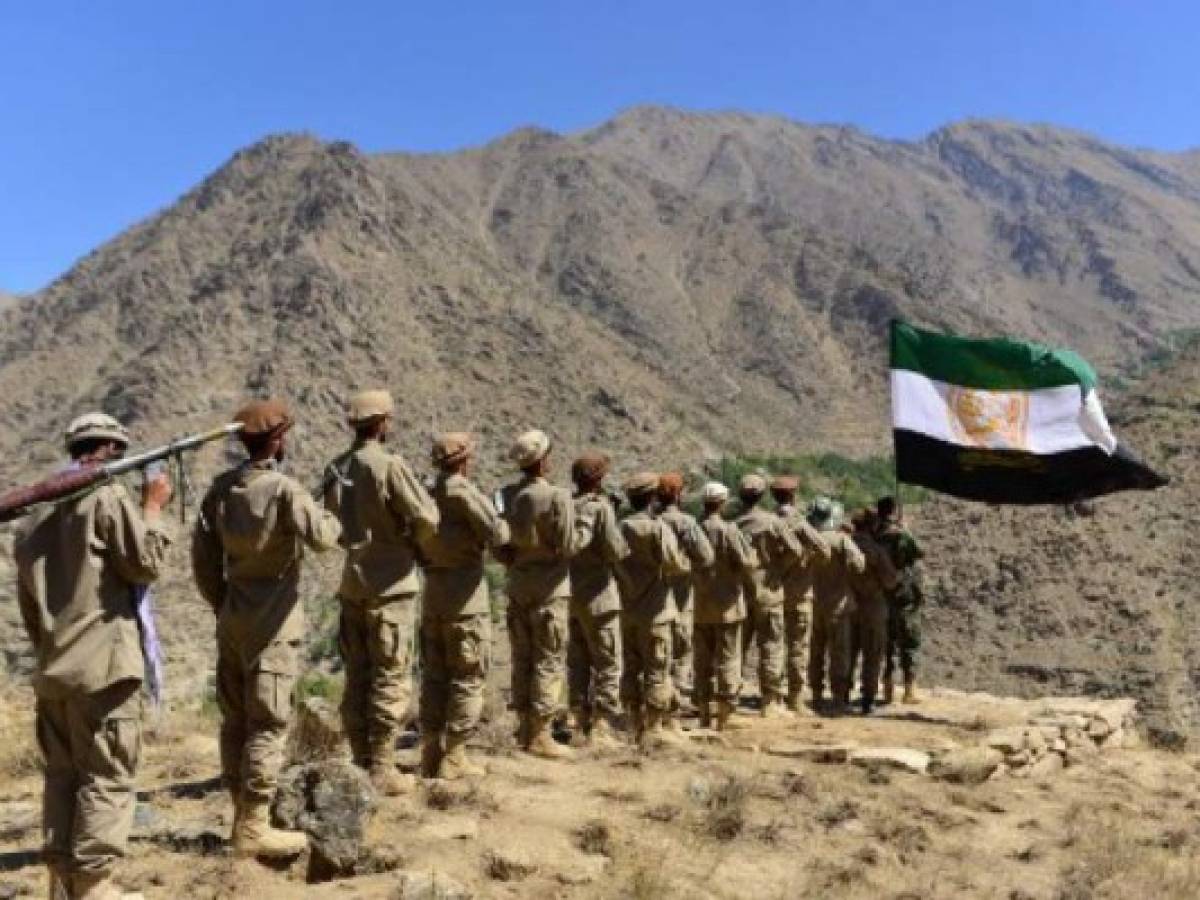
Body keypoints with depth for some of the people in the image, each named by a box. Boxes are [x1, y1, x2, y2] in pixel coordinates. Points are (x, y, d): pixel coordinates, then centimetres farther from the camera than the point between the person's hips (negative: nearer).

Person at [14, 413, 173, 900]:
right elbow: (145, 564, -7)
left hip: (51, 669, 8)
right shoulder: (106, 495, -8)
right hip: (103, 664, -8)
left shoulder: (35, 512, 16)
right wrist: (153, 507, 2)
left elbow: (27, 603, 21)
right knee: (107, 778, -1)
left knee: (61, 776, 13)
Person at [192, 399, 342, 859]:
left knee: (235, 721, 13)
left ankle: (241, 814, 24)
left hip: (232, 621, 7)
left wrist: (221, 604, 18)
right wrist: (335, 517, -2)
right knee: (267, 724, -2)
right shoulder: (284, 488, -15)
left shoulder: (221, 488, 6)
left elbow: (203, 557, 8)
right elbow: (322, 538, -23)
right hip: (272, 626, -7)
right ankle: (253, 827, 1)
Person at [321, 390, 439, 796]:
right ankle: (381, 770, 4)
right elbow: (427, 519, -14)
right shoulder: (390, 465, -14)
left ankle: (361, 763, 20)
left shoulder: (336, 469, 6)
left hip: (351, 584, 7)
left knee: (358, 677, 12)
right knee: (391, 679, 1)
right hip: (390, 584, -6)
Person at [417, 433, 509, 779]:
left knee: (435, 676, 12)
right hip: (466, 597, -7)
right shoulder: (462, 490, -12)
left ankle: (431, 753, 16)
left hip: (432, 596, 7)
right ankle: (454, 757, 2)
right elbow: (496, 535, -17)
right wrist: (504, 525, 3)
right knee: (468, 678, 1)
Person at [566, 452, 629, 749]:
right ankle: (602, 730, 0)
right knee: (608, 665, 2)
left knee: (576, 664, 14)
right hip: (597, 595, -6)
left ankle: (579, 726, 19)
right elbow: (615, 550, -17)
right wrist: (625, 546, 3)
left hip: (568, 594, 6)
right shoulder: (601, 506, -12)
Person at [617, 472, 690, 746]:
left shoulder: (620, 528, 3)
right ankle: (654, 729, 5)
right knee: (657, 671, 2)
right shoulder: (658, 528, -13)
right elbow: (678, 565, -20)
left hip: (626, 610, 6)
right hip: (654, 610, -6)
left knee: (631, 670, 12)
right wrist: (685, 556, 0)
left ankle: (636, 726, 19)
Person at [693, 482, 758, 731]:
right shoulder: (728, 530, -14)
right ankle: (725, 717, 4)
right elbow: (748, 564, -16)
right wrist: (752, 552, 4)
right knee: (728, 659, 4)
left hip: (700, 607, 4)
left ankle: (704, 715, 18)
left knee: (703, 660, 12)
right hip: (727, 605, -4)